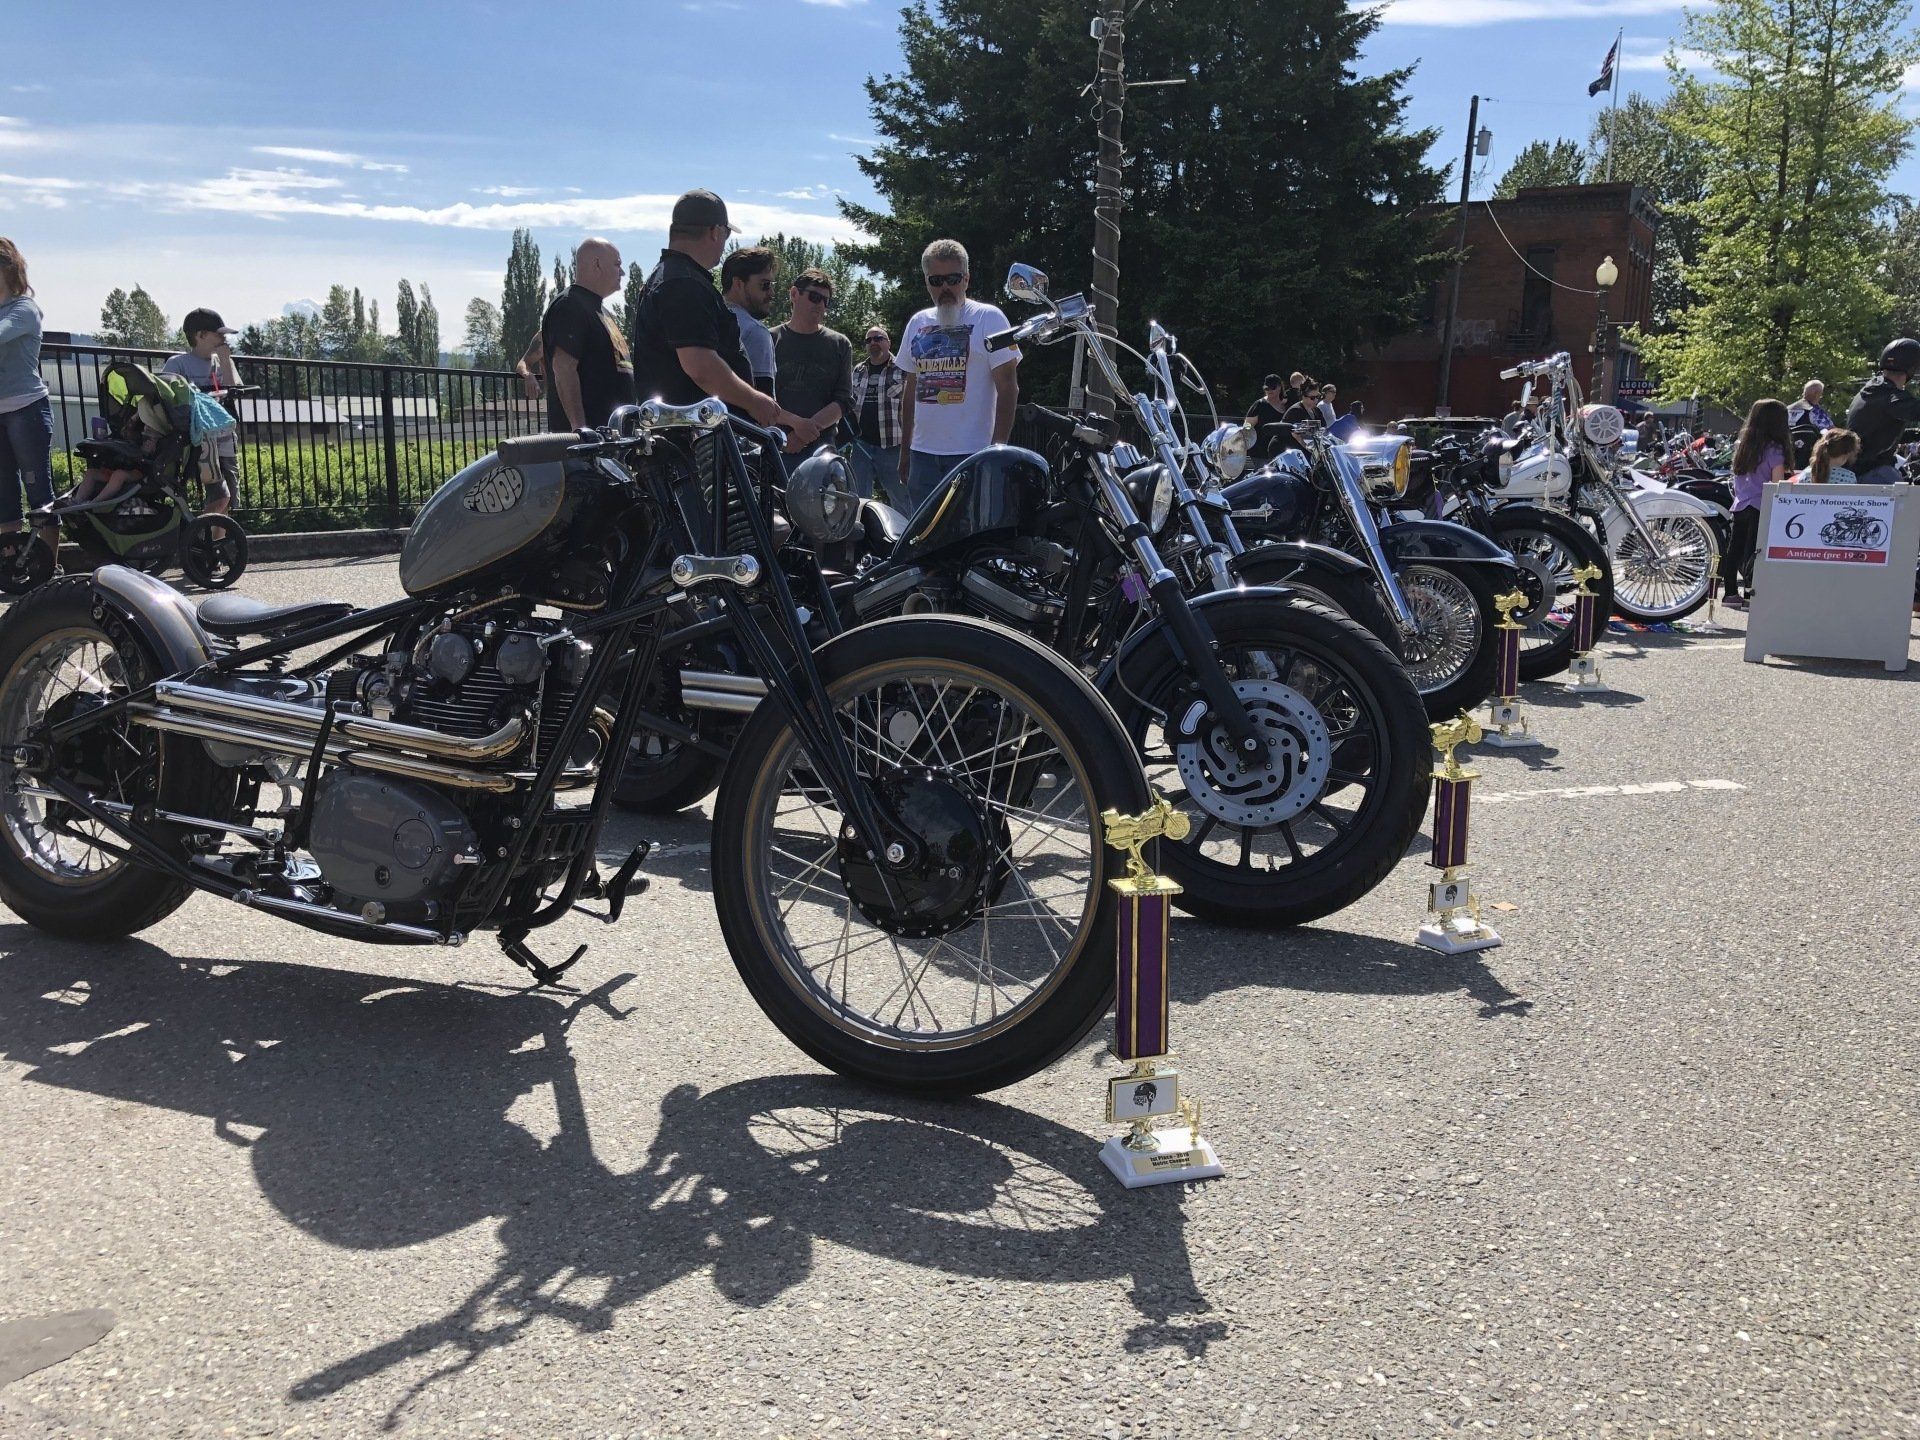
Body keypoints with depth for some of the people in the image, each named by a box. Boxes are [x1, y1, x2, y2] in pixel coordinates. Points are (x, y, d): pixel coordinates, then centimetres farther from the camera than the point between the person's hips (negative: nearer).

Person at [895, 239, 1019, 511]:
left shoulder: (988, 318, -2)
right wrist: (904, 449, 17)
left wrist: (998, 447, -14)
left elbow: (1007, 387, -6)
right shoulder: (918, 323, 15)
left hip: (973, 454, -6)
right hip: (922, 454, 6)